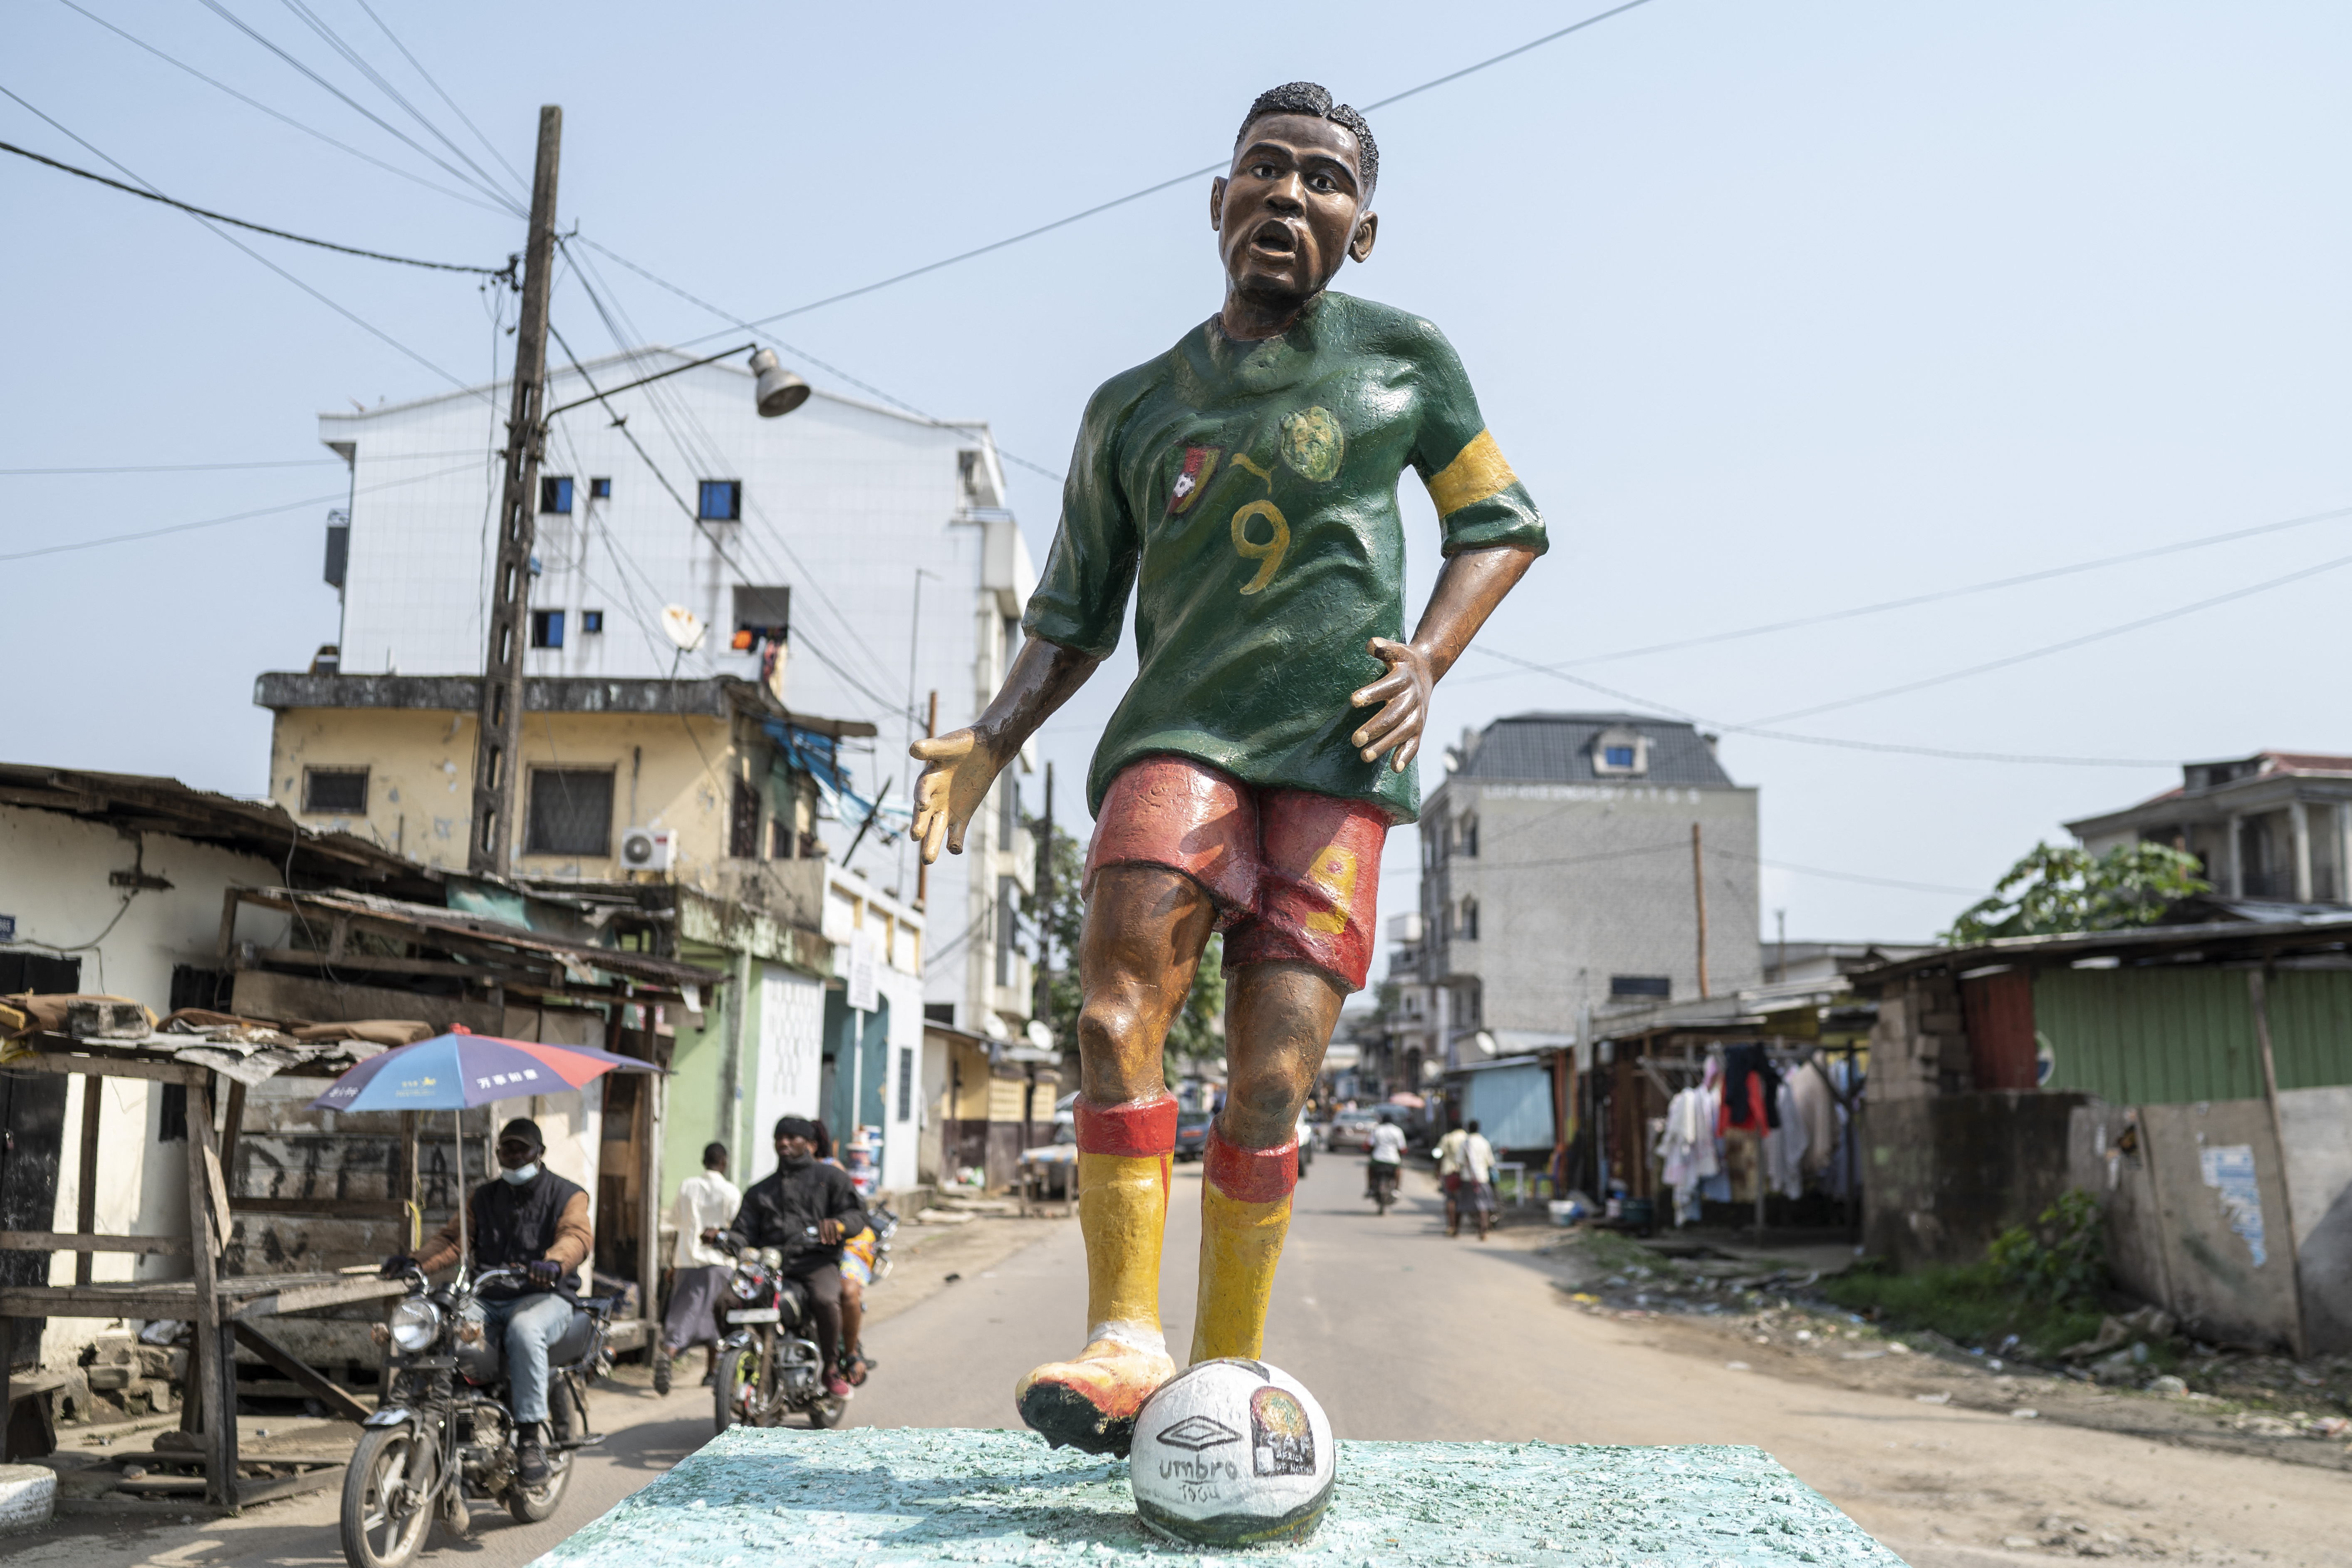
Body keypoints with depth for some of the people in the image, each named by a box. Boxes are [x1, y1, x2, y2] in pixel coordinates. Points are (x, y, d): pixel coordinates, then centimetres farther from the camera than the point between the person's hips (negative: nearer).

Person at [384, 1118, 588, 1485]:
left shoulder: (567, 1194, 6)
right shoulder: (483, 1197, 21)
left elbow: (577, 1235, -15)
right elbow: (453, 1238, 8)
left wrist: (554, 1264, -38)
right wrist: (416, 1263, -14)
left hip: (545, 1297, -4)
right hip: (488, 1300, 5)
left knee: (524, 1330, -37)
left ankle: (531, 1434, -32)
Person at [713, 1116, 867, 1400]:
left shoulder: (831, 1177, 15)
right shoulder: (760, 1191, 28)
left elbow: (856, 1215, 2)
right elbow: (745, 1234, 17)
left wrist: (838, 1223, -21)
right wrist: (722, 1236, -5)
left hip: (816, 1261, -4)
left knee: (826, 1300, -35)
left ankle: (832, 1368, -13)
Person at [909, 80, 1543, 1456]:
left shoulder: (1405, 359, 12)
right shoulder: (1133, 410, 15)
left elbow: (1500, 524, 18)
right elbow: (1076, 615, 18)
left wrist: (1429, 659, 0)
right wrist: (991, 743, 2)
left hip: (1337, 746, -1)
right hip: (1180, 732, 1)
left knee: (1271, 1080, -9)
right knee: (1119, 1007, -25)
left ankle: (1228, 1384, 4)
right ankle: (1126, 1346, -21)